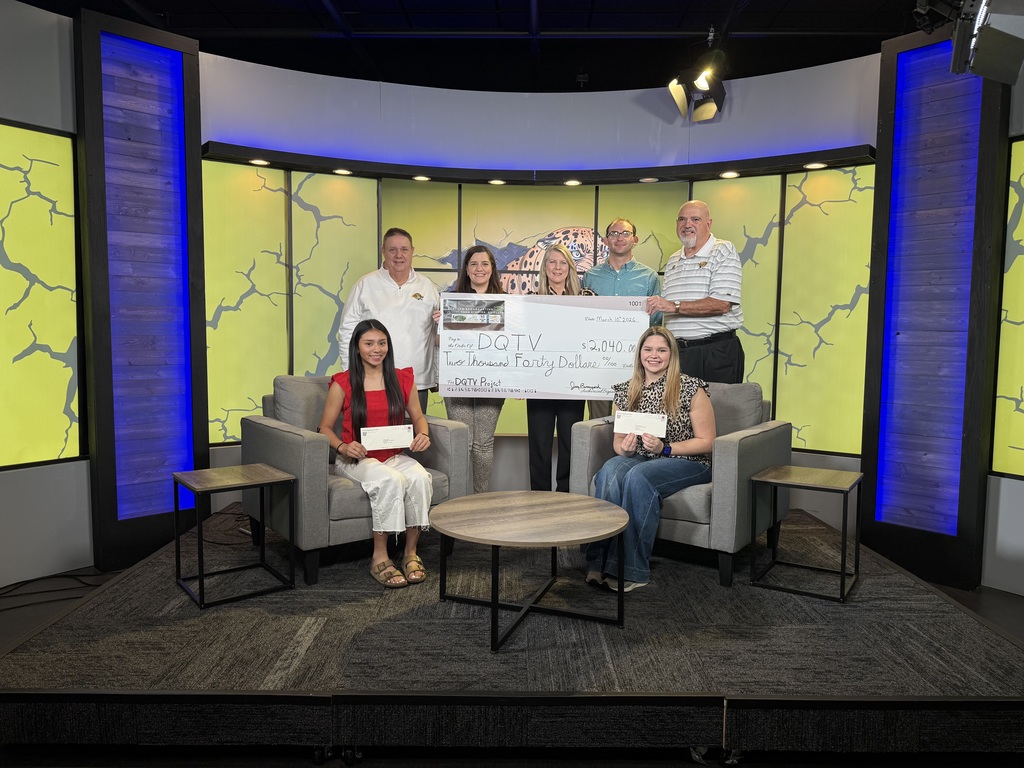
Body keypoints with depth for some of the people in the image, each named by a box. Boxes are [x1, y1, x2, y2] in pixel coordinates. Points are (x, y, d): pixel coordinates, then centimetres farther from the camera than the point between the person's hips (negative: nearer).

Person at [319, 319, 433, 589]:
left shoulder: (402, 379, 7)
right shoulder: (342, 384, -3)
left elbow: (418, 416, 17)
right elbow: (325, 428, 2)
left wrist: (423, 435, -6)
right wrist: (343, 447, -18)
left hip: (395, 456, 3)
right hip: (356, 459, -3)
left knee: (420, 478, -30)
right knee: (391, 480, -35)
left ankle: (411, 553, -15)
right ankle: (379, 558, -22)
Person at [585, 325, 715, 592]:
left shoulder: (691, 388, -5)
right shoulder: (626, 391, 7)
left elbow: (706, 442, -5)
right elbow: (618, 440, 15)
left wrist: (664, 448, -18)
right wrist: (623, 448, -10)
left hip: (688, 463, -3)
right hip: (639, 460, 4)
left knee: (638, 476, -35)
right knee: (609, 471, -31)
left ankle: (630, 569, -28)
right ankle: (599, 562, -32)